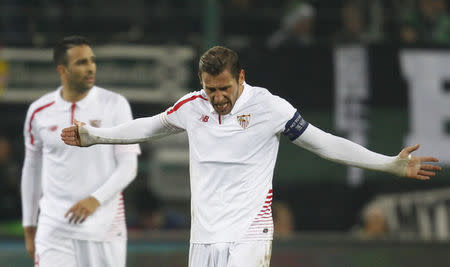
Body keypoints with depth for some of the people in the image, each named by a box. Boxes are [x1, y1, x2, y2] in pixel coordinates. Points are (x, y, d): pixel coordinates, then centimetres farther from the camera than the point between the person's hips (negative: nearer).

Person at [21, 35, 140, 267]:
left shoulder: (115, 105, -3)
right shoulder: (39, 112, 3)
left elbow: (128, 166, -5)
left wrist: (96, 200, -19)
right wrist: (28, 226, 14)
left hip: (104, 227, 0)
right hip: (54, 228, 1)